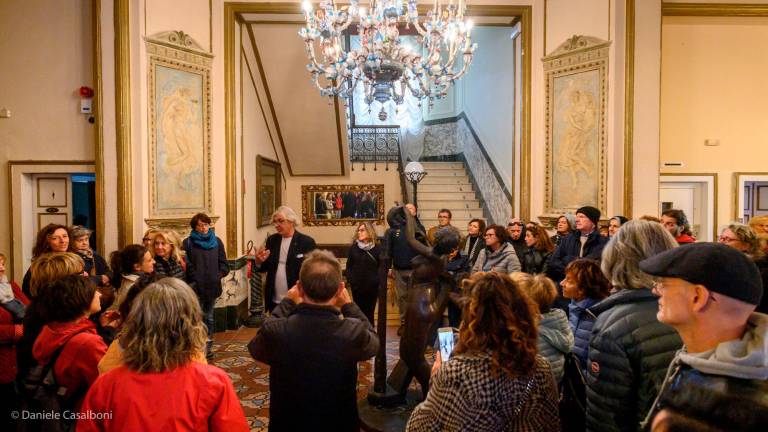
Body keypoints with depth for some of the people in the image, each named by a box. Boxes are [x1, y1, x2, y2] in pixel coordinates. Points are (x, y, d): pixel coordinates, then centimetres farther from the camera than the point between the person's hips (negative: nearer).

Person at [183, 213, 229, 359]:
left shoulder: (217, 241, 8)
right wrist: (195, 277, -17)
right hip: (196, 287, -3)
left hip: (212, 286, 3)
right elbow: (186, 264, -7)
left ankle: (208, 346, 24)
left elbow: (223, 263, 7)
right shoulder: (188, 242, 0)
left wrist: (219, 275, -8)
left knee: (208, 317, 14)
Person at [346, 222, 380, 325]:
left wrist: (377, 280, -8)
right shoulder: (353, 247, 1)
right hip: (356, 286, 2)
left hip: (372, 286, -1)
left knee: (369, 313, 6)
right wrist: (350, 280, -5)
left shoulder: (377, 248, -4)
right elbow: (349, 266, 5)